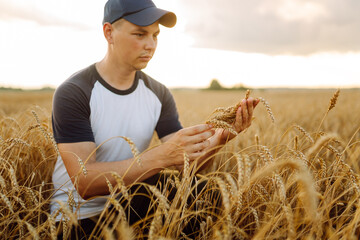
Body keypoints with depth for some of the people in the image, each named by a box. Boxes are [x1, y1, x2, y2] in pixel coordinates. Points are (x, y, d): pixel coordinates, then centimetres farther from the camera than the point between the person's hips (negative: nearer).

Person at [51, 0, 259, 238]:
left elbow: (185, 162, -5)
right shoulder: (73, 93, -16)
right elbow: (84, 182, -25)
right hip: (79, 217, -4)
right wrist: (160, 155, -36)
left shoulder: (159, 94, 1)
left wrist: (219, 137, -26)